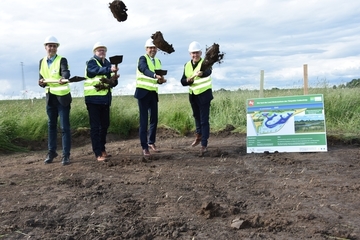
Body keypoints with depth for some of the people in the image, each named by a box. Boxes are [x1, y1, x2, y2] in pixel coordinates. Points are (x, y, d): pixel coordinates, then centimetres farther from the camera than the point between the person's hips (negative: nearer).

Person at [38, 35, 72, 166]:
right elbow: (41, 79, 8)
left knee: (65, 127, -4)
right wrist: (42, 82, -16)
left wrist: (63, 78, -51)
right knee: (51, 125, 14)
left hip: (62, 96, -5)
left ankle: (66, 155, 3)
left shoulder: (62, 60, -8)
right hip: (50, 97, 5)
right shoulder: (42, 62, 8)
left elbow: (66, 72, -29)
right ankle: (51, 152, 27)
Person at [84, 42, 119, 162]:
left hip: (105, 99, 7)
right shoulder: (91, 63, -4)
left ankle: (102, 149, 27)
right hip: (93, 99, -6)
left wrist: (114, 79, -10)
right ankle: (98, 154, -2)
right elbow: (97, 70, -28)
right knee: (95, 126, -4)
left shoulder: (108, 64, 15)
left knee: (105, 125, 13)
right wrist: (110, 69, -45)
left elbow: (112, 83, 13)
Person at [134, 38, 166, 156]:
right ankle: (144, 147, 1)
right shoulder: (142, 59, -7)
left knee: (154, 119, 10)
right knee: (144, 121, -4)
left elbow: (158, 78, 12)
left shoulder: (158, 61, 14)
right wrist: (155, 75, -46)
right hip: (143, 93, -6)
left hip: (153, 93, 6)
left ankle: (151, 142, 28)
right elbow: (145, 70, -29)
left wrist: (161, 80, -11)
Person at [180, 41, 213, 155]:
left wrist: (202, 73, -61)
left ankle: (204, 145, -2)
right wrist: (188, 80, -22)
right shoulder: (187, 65, 2)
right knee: (196, 116, 24)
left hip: (204, 94, -6)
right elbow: (182, 81, 0)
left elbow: (208, 72, -39)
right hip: (192, 95, 6)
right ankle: (199, 136, 47)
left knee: (204, 120, -7)